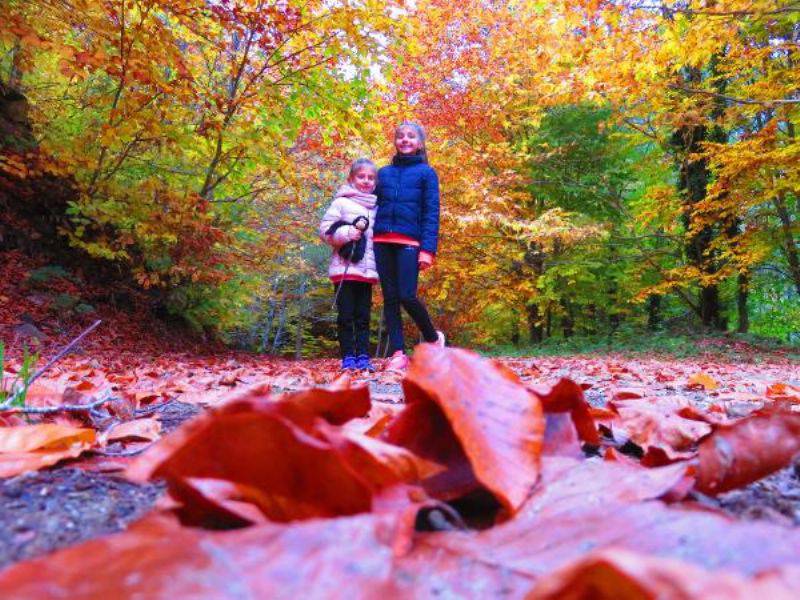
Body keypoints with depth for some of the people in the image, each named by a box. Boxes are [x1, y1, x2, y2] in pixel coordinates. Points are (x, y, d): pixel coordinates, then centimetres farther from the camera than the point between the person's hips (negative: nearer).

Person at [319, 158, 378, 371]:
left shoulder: (376, 207, 16)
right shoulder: (341, 202, 3)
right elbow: (325, 229, -3)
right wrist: (345, 233, -17)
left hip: (368, 271, 4)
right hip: (345, 269, -4)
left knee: (363, 316, 5)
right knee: (346, 315, -1)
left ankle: (363, 356, 8)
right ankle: (348, 356, 5)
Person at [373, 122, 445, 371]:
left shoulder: (427, 173, 7)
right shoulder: (384, 172, 19)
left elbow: (431, 213, -1)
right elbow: (376, 206, 19)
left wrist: (428, 249, -13)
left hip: (409, 242, -4)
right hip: (382, 241, 4)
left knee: (407, 296, -13)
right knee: (390, 298, 2)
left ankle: (433, 338, 11)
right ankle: (398, 353, 6)